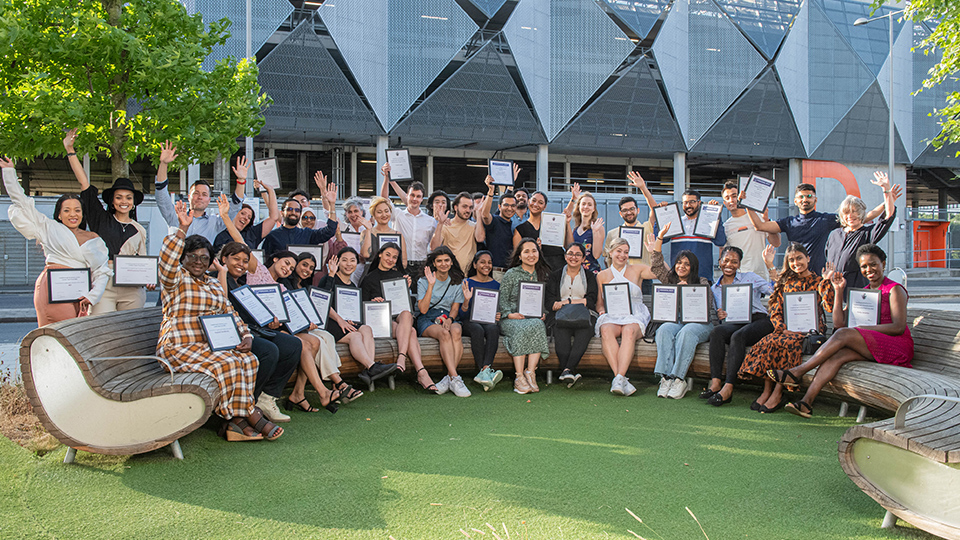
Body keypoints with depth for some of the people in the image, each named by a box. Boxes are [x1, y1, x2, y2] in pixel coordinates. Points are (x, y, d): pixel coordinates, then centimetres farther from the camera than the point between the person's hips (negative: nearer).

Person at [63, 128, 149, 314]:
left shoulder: (139, 231, 16)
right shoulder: (101, 220, 10)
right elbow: (84, 183, 8)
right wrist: (70, 151, 6)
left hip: (132, 290, 2)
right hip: (103, 286, -2)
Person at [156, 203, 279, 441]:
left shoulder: (214, 284, 23)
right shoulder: (175, 278, 3)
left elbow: (231, 315, 19)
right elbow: (167, 260, -20)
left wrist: (246, 336, 0)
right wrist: (183, 229, -29)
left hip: (213, 345, 6)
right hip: (180, 347, -6)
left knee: (249, 359, -21)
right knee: (227, 364, -29)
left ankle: (236, 420, -21)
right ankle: (252, 416, -17)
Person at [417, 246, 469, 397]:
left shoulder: (457, 282, 12)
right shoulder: (424, 282, 3)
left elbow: (455, 308, 10)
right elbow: (423, 309, -7)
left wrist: (449, 319, -13)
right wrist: (431, 285, -13)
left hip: (448, 318, 2)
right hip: (427, 320, -2)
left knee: (456, 331, -35)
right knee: (444, 334, -36)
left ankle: (449, 378, -37)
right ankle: (455, 378, -43)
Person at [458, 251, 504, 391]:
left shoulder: (496, 285, 14)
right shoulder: (466, 283, 5)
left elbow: (500, 310, 17)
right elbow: (462, 315, 0)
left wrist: (499, 316, -7)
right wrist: (466, 300, -20)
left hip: (490, 321, 2)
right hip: (470, 321, -2)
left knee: (493, 329, -35)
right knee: (478, 330, -37)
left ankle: (484, 371, -47)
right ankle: (486, 372, -42)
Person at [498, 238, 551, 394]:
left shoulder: (543, 274, 17)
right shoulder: (511, 274, 7)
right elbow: (502, 299, 3)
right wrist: (509, 314, -14)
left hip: (535, 318, 2)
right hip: (512, 318, -2)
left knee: (537, 326, -35)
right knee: (521, 329, -37)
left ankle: (530, 373, -36)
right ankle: (519, 377, -37)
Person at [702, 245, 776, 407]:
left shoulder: (749, 277, 9)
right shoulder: (715, 288, 20)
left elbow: (775, 291, -4)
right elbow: (719, 315, 21)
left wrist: (770, 265, -9)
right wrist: (720, 316, -3)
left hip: (759, 320, -3)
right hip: (734, 324, 3)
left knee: (738, 336, -36)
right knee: (716, 331, -31)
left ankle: (728, 388, -41)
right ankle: (715, 382, -38)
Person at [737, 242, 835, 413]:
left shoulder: (817, 282, 8)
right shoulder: (785, 283, 16)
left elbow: (830, 306, -8)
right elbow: (775, 312, 9)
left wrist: (826, 281, -12)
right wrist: (783, 328, -8)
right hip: (787, 328, 3)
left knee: (788, 343, -33)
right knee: (768, 341, -28)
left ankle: (777, 393, -28)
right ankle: (767, 391, -26)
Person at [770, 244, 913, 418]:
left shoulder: (895, 289, 1)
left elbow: (899, 327, -11)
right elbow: (839, 323, 8)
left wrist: (863, 329, -15)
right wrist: (838, 291, 3)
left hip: (897, 348, -5)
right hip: (870, 348, 5)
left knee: (844, 335, -28)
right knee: (837, 354, -27)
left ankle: (798, 371, -28)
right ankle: (807, 402, -40)